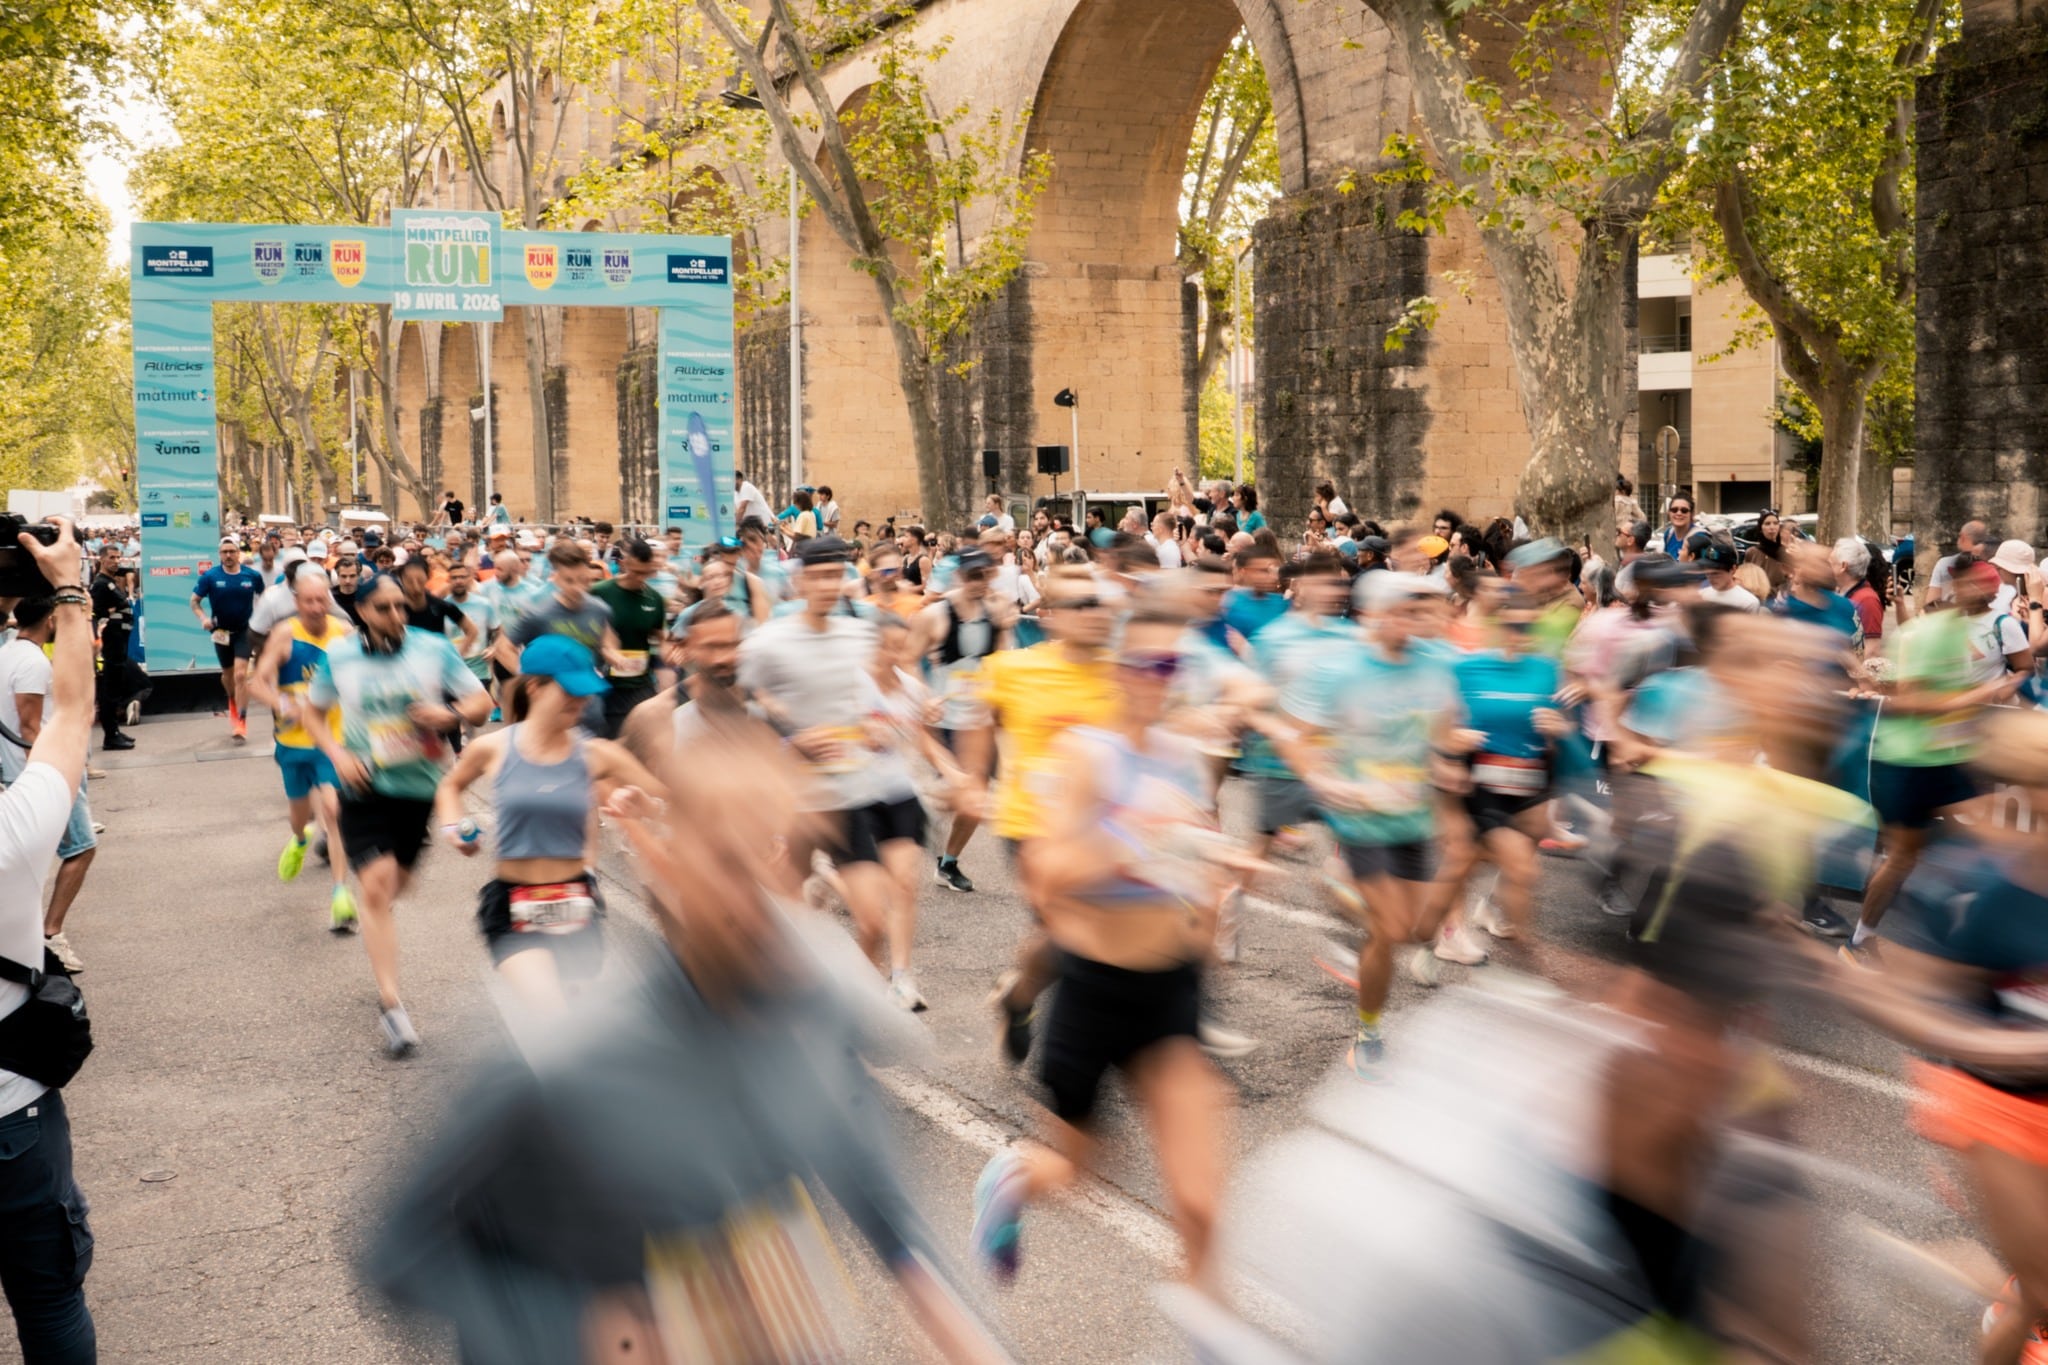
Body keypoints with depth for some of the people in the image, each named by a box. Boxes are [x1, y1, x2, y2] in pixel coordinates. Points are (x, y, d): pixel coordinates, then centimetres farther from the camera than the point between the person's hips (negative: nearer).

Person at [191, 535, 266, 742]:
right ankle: (233, 702, 49)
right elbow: (194, 601, -5)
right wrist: (203, 618, -22)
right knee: (227, 674, 18)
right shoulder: (210, 576, -10)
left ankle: (240, 722, -9)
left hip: (244, 630, -2)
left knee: (240, 674, -14)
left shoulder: (252, 576, -9)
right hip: (221, 631, 2)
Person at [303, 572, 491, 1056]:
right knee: (376, 886, -14)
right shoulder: (338, 656, -3)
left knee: (395, 883, 18)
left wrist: (451, 714, -23)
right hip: (365, 786, -2)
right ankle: (390, 1003, -13)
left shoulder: (434, 649, -5)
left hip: (419, 784, 2)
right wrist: (336, 753, -7)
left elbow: (482, 702, -1)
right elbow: (310, 710, 10)